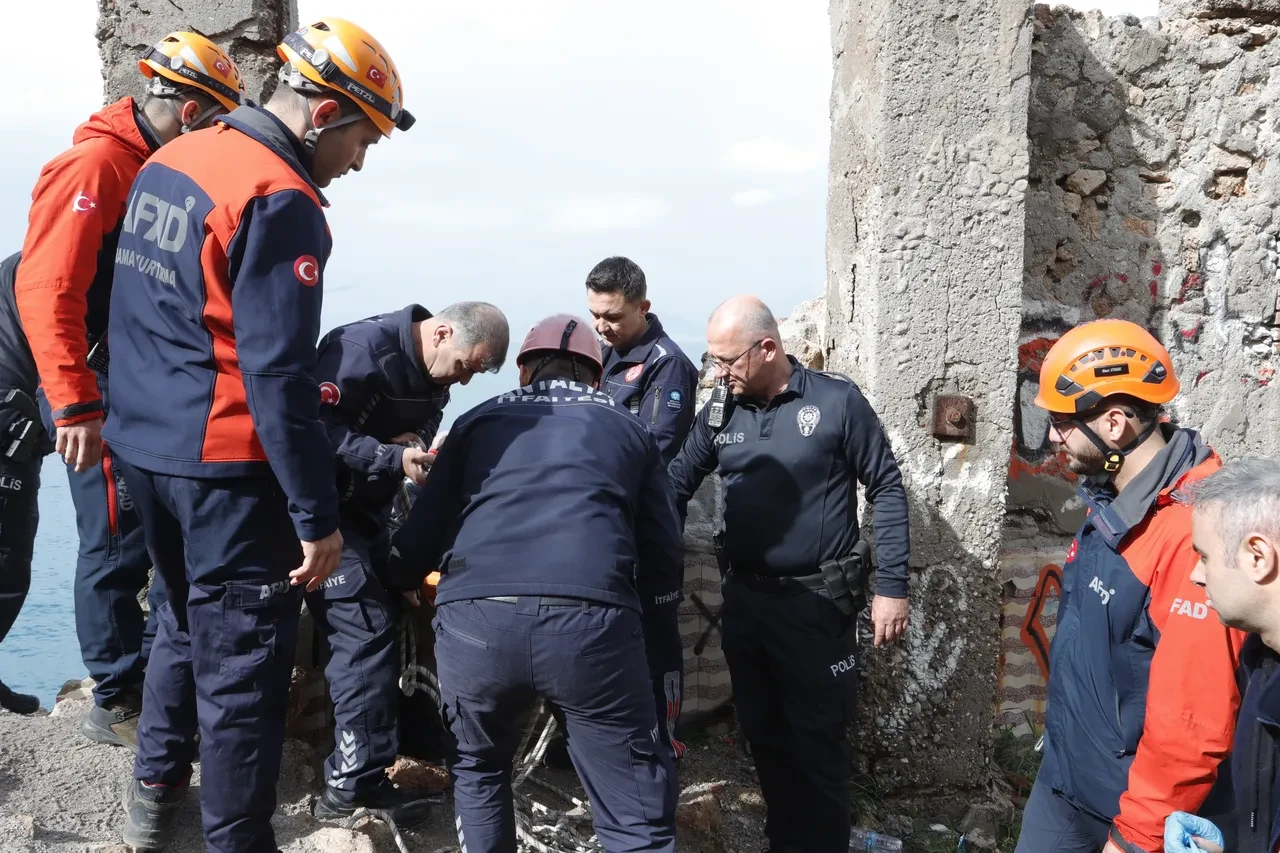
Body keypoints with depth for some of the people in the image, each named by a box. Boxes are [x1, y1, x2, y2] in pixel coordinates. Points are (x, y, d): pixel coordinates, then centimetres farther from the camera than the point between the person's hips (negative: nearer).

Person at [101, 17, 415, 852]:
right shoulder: (279, 200, -20)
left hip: (146, 445, 9)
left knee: (187, 620, 25)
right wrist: (317, 515, -19)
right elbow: (278, 375, -23)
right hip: (227, 463, -9)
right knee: (243, 660, 2)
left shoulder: (168, 162, 8)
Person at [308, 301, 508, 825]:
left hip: (367, 511, 9)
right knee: (367, 631, -14)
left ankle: (360, 766, 25)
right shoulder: (363, 349, -24)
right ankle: (355, 785, -7)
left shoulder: (433, 374, 3)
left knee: (382, 620, 12)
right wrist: (393, 457, -34)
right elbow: (318, 431, -28)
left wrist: (416, 444, -12)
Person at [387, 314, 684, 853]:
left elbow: (425, 528, 24)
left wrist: (401, 580, 46)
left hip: (474, 618, 1)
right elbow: (663, 552, 22)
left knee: (477, 768, 29)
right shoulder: (627, 429, 26)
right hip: (592, 620, -1)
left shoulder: (479, 421, 26)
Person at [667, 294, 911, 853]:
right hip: (743, 599, 5)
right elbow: (676, 486, 9)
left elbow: (887, 489, -6)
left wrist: (891, 586, -9)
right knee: (763, 735, 17)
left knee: (818, 743, 2)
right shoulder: (718, 414, 2)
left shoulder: (836, 401, -10)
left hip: (816, 602, -5)